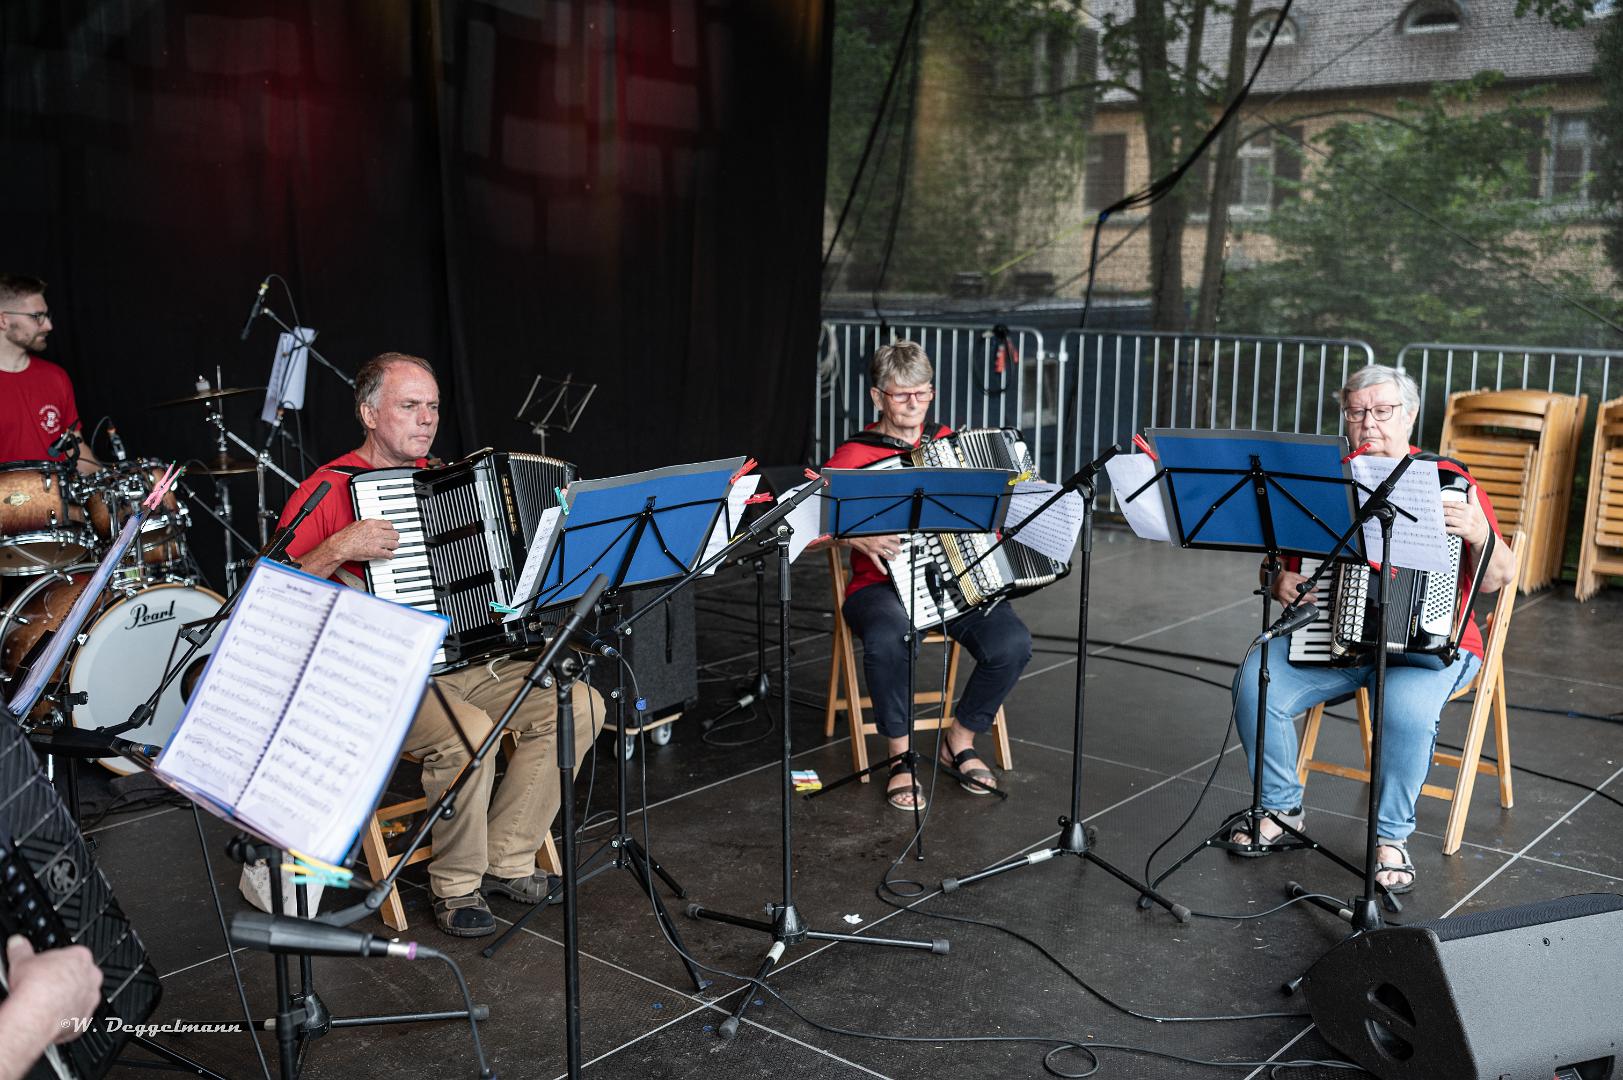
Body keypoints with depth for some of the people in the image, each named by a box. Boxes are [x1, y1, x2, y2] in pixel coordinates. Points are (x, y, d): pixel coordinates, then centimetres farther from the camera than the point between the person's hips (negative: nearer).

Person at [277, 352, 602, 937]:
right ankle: (456, 885, -9)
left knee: (579, 704, -12)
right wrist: (340, 548, -25)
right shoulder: (327, 489, -5)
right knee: (467, 732, -34)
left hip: (470, 658, 7)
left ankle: (506, 859, -1)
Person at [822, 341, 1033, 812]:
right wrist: (859, 537, -23)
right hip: (884, 585, -4)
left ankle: (961, 739, 3)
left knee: (1013, 643, -23)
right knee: (888, 639, -38)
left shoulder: (949, 441, 13)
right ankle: (902, 757, -13)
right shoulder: (854, 456, -2)